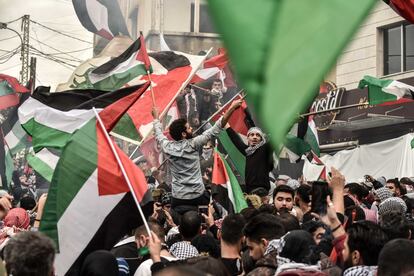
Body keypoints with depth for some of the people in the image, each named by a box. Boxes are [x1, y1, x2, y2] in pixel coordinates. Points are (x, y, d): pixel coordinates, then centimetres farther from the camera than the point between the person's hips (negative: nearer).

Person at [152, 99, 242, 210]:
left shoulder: (168, 147, -2)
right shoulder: (192, 145, -11)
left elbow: (159, 134, 20)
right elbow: (214, 130, -11)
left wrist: (156, 117, 38)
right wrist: (232, 108, -10)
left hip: (177, 198, 3)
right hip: (198, 195, -3)